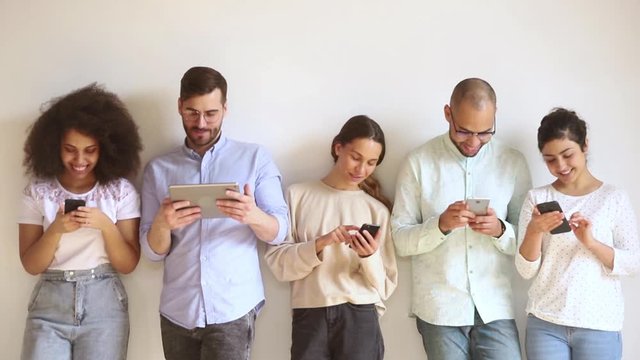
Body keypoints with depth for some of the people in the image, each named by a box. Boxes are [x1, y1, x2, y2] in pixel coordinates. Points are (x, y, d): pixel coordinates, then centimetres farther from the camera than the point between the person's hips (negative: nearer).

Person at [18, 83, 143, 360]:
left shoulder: (121, 190, -1)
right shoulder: (37, 192, 1)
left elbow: (128, 264, -1)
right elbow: (31, 265, 0)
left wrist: (105, 225, -17)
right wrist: (56, 230, -17)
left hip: (104, 305, 0)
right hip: (49, 306, 0)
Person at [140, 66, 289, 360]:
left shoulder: (255, 158, 3)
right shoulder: (158, 169, 8)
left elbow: (280, 231, 0)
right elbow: (152, 251, 5)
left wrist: (253, 216, -22)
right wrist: (162, 225, -17)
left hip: (233, 308, -2)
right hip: (177, 310, 3)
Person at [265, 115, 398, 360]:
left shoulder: (377, 209, 8)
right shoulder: (298, 195, 5)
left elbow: (385, 287, 6)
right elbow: (278, 263, -2)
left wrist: (369, 257, -12)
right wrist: (320, 244, -15)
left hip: (360, 321, 1)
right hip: (309, 320, -1)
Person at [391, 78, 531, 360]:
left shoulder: (513, 162, 3)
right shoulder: (419, 162, -2)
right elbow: (400, 239, -3)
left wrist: (500, 230, -14)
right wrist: (441, 224, -20)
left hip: (495, 308, 1)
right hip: (439, 309, -1)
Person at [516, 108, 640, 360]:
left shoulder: (614, 198, 1)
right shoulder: (537, 198, 4)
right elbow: (526, 270, 0)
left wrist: (591, 242, -17)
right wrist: (534, 231, -17)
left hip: (599, 326, -1)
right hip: (545, 323, 1)